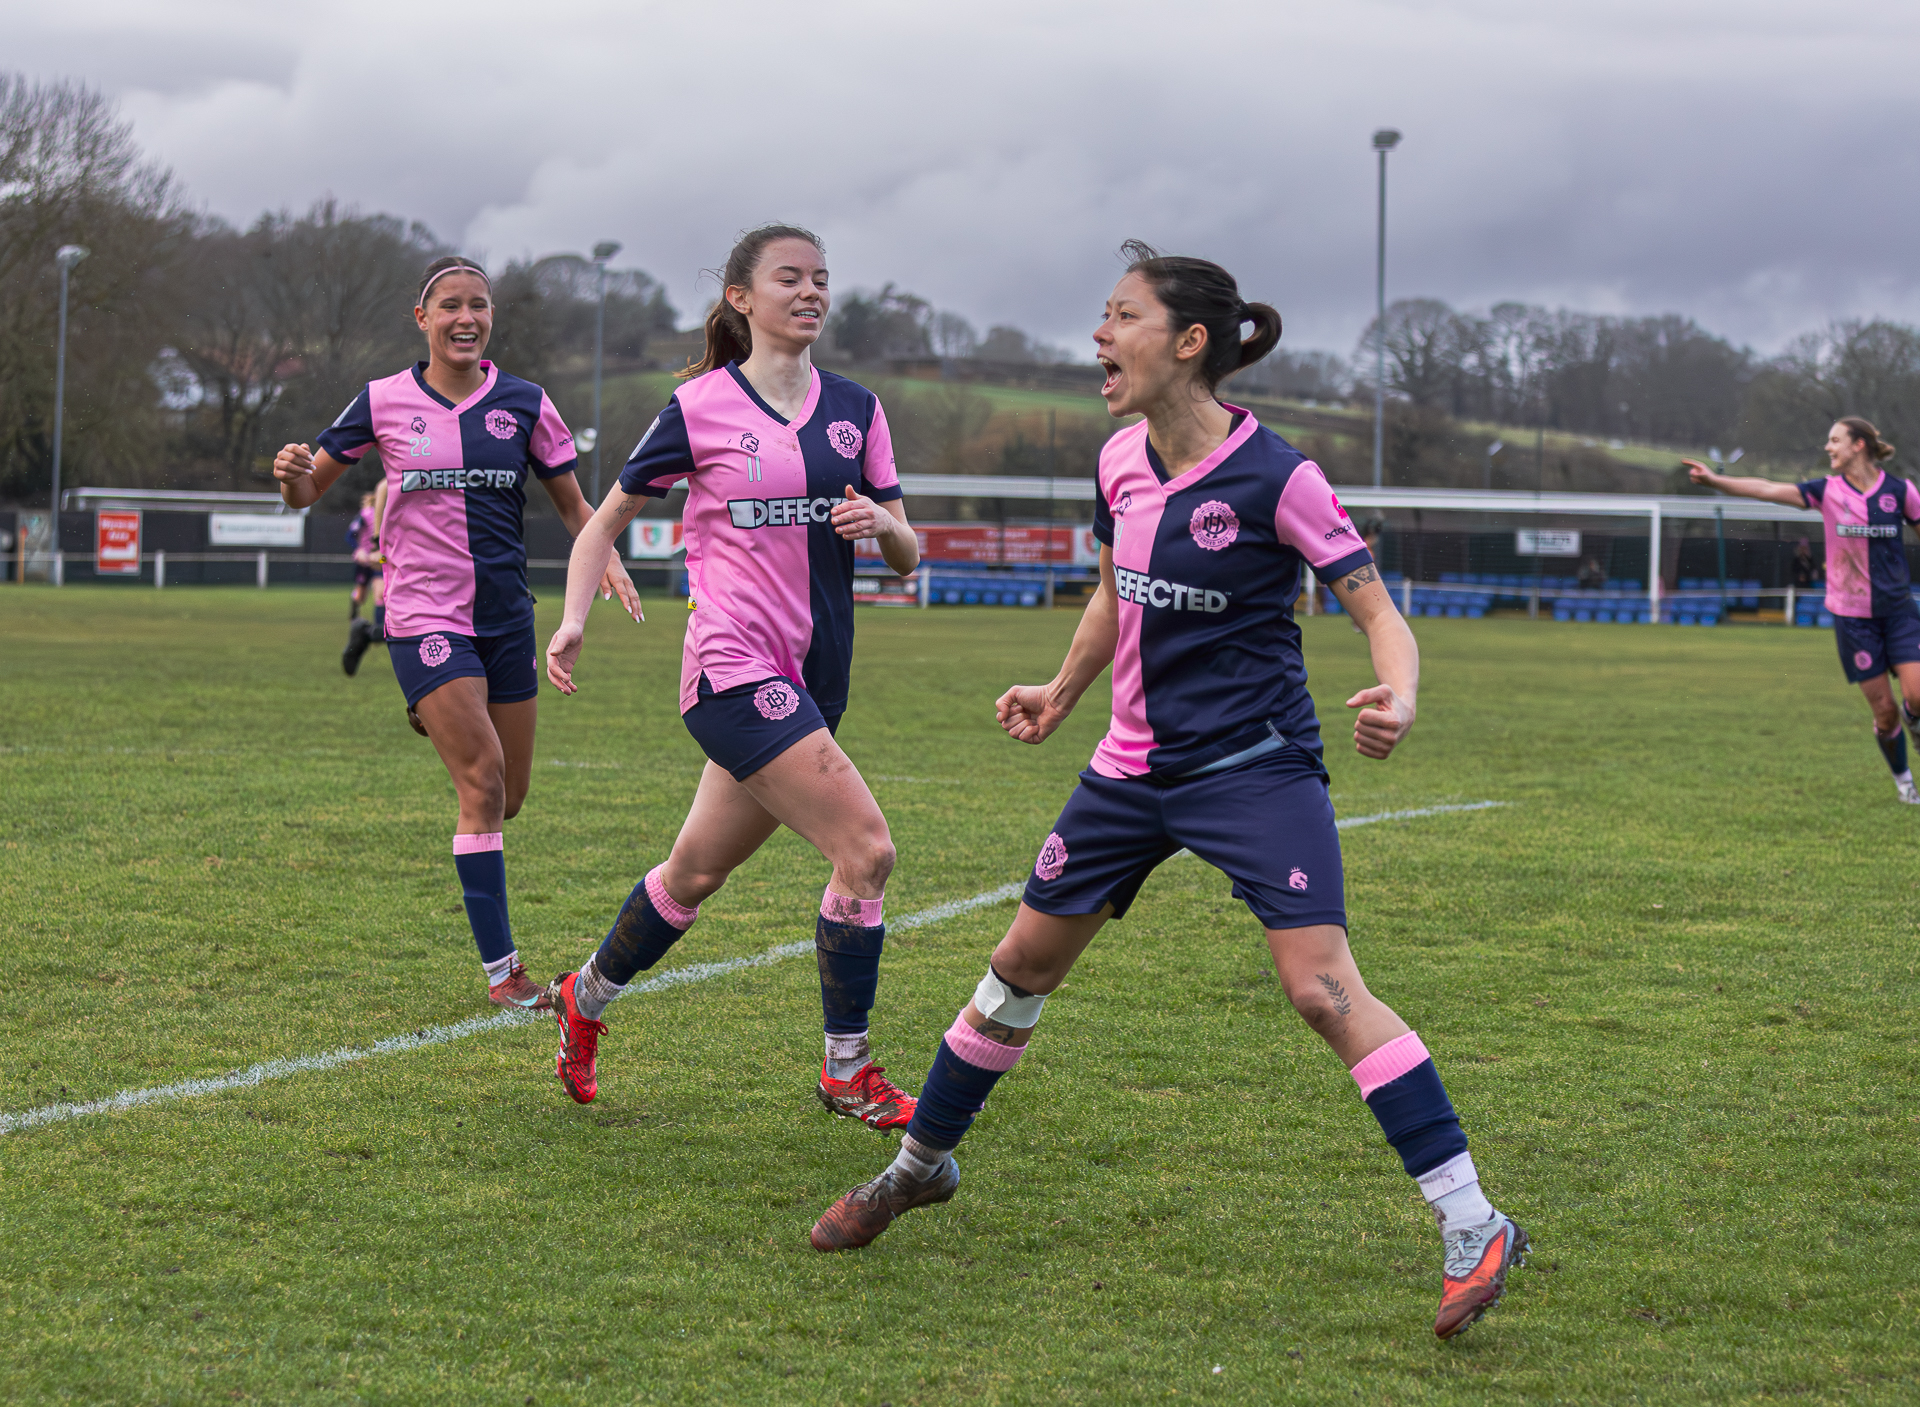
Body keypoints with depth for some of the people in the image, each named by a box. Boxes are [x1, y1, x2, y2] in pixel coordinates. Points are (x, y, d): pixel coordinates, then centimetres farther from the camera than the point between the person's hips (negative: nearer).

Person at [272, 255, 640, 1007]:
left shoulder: (523, 403, 4)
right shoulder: (382, 402, 0)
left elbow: (573, 505, 11)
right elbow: (308, 492, 7)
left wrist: (606, 558, -10)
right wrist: (292, 474, -17)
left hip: (505, 615, 4)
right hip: (424, 616, -4)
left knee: (508, 795, 7)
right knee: (483, 779, -16)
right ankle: (501, 968, -12)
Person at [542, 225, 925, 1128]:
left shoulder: (855, 408, 10)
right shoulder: (701, 406, -4)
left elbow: (907, 558, 10)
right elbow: (609, 517, 6)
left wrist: (884, 523, -12)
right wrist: (574, 618, -8)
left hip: (812, 673, 6)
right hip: (735, 667, -6)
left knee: (699, 870, 16)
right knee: (866, 847, -17)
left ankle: (585, 999, 41)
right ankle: (847, 1072, -3)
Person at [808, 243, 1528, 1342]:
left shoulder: (1275, 476, -17)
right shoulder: (1122, 463, 3)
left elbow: (1377, 608, -16)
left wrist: (1397, 695, -35)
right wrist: (1062, 696, 24)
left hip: (1256, 767, -7)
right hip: (1136, 766, 7)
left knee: (1325, 989, -18)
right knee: (1025, 962, 13)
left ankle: (1475, 1229, -13)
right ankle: (923, 1164, 35)